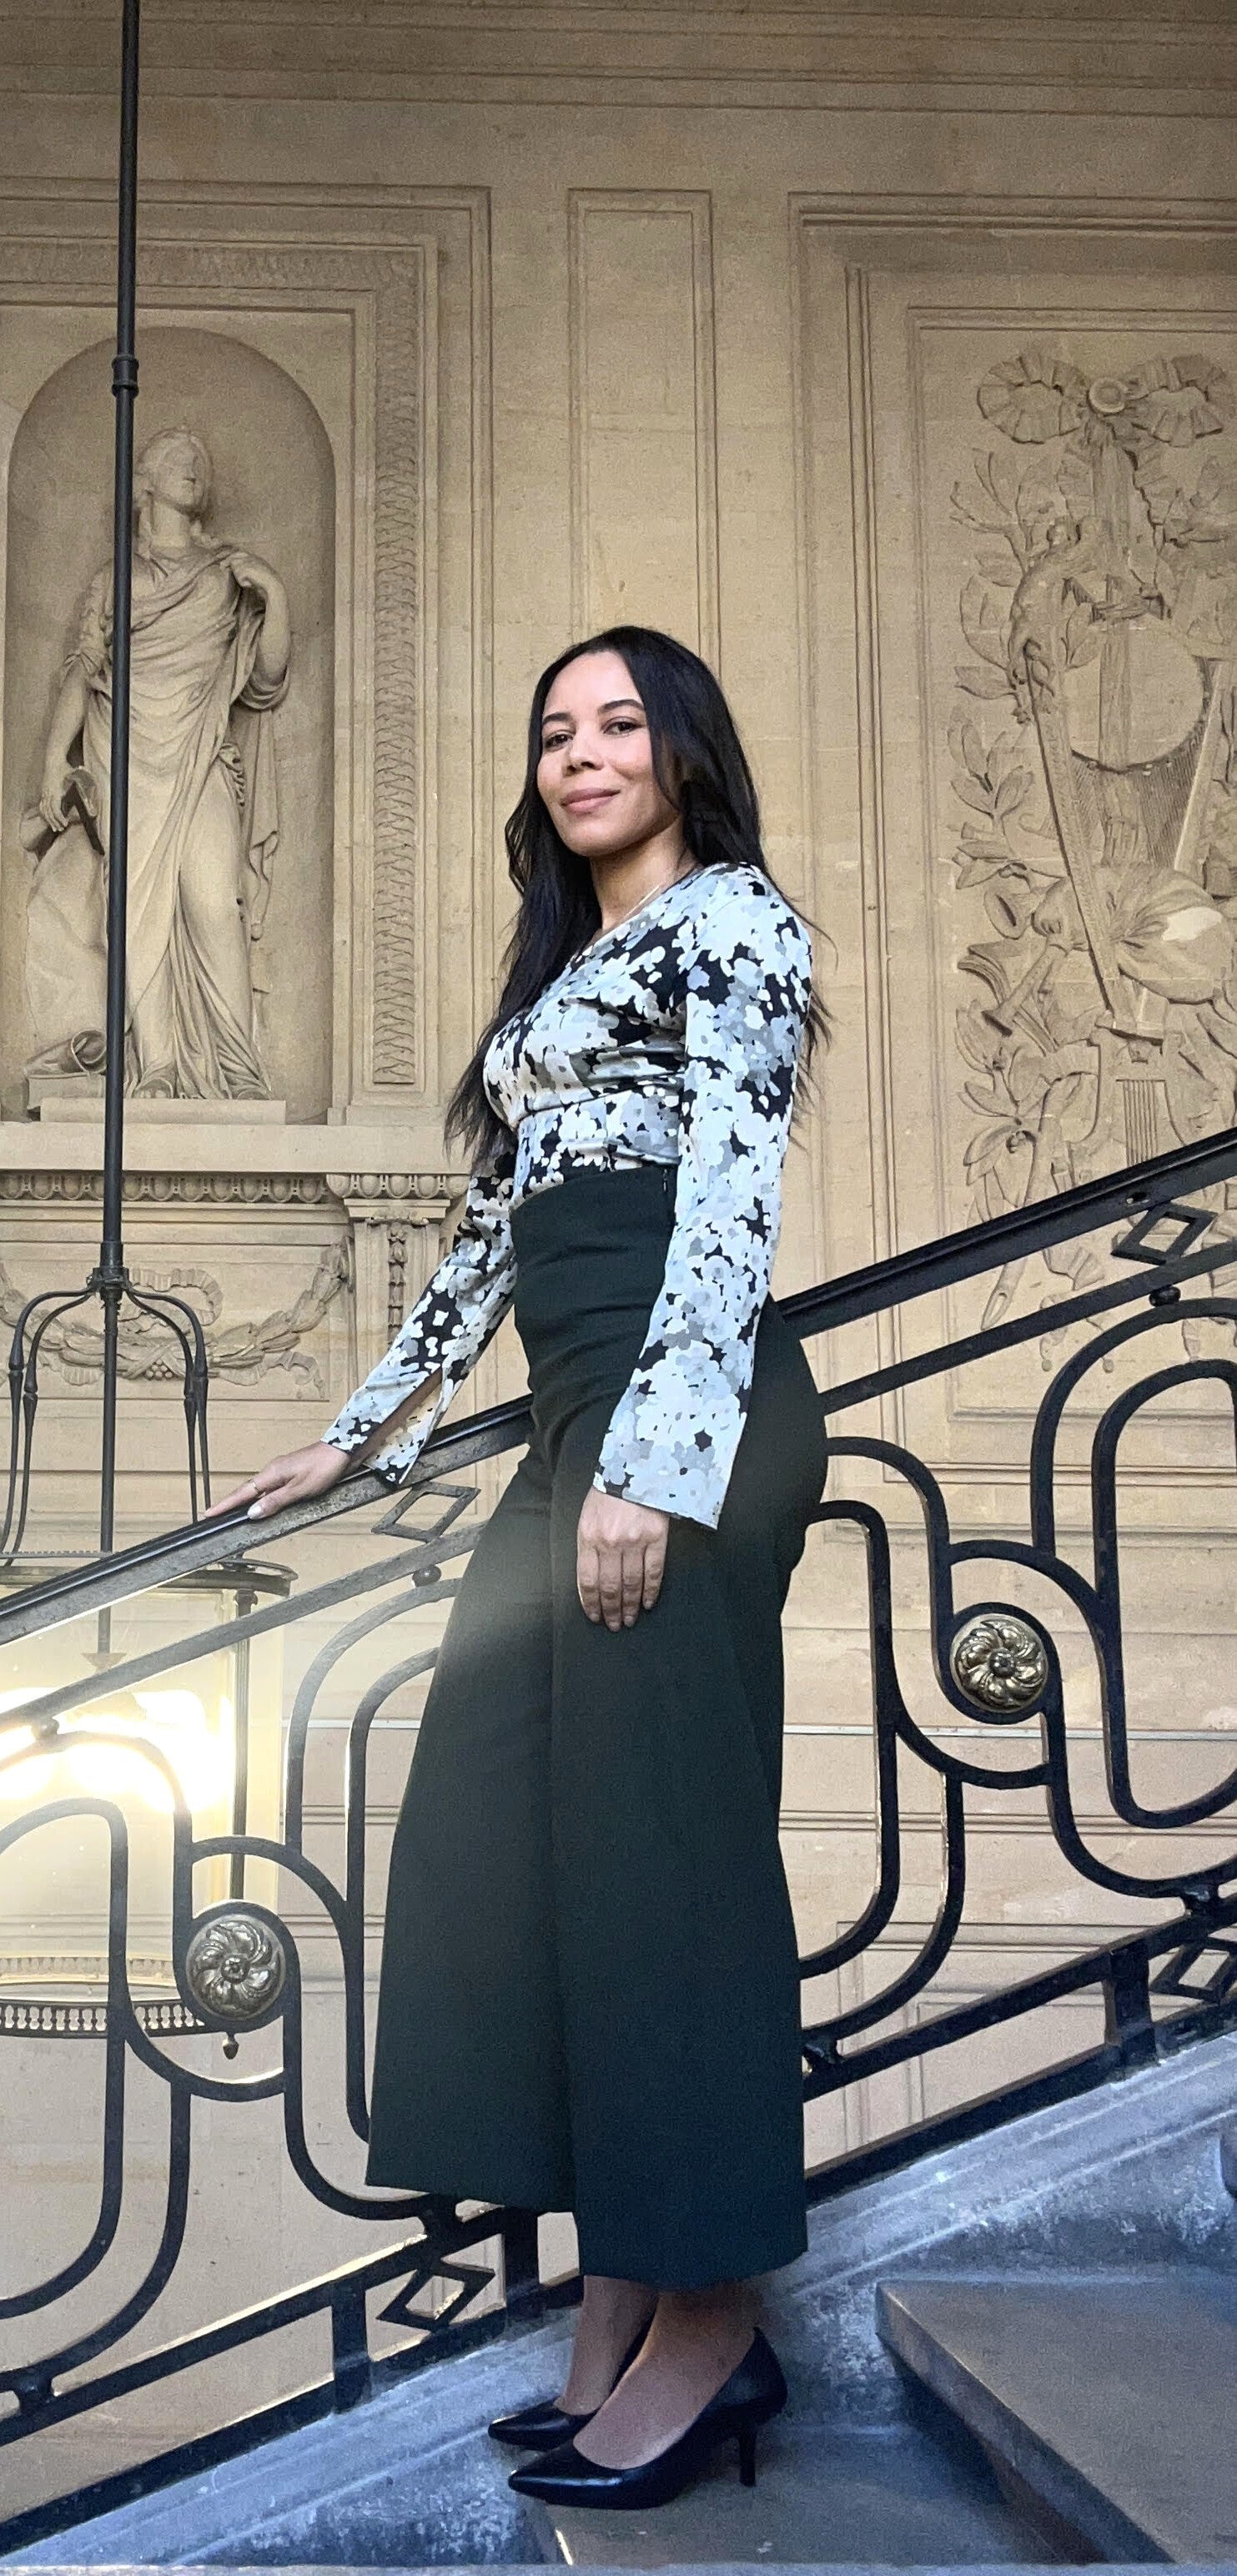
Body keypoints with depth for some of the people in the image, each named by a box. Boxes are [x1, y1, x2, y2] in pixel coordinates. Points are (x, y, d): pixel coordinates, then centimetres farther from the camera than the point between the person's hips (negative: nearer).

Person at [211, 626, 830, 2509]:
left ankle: (708, 2330, 0)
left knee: (653, 1836, -8)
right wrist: (360, 1437, 26)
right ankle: (621, 2323, 10)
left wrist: (653, 1461, -20)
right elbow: (492, 1229, 26)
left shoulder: (732, 914, 1)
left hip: (683, 1409, -9)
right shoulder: (563, 968, 26)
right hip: (582, 1416, 9)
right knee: (520, 1834, 4)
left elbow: (732, 1197, -11)